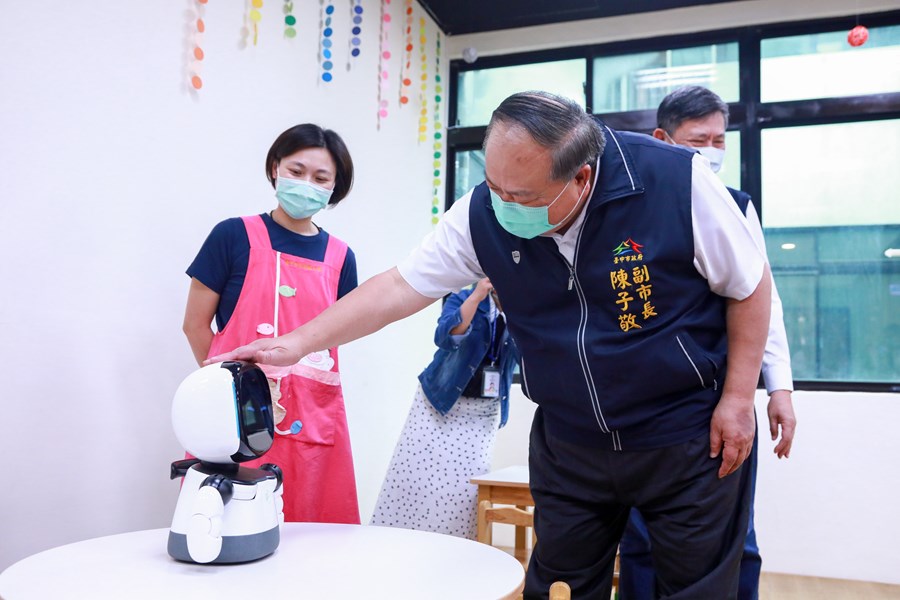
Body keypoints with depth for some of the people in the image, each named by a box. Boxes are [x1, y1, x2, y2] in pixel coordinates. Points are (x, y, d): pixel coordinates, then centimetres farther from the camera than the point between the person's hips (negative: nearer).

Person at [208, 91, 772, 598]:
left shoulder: (678, 179, -21)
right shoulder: (483, 215, -13)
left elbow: (750, 287, -8)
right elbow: (399, 287, -8)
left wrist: (738, 399, -9)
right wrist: (298, 342, -14)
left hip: (689, 439, -2)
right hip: (569, 443, 3)